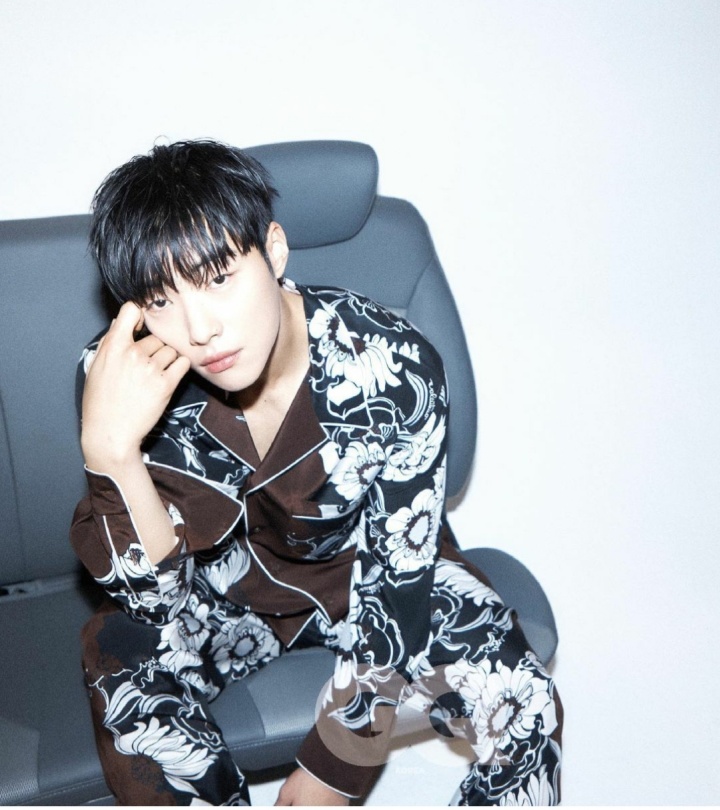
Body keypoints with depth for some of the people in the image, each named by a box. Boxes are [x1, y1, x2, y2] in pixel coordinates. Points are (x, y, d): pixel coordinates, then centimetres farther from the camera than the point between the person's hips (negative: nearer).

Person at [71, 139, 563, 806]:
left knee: (525, 710, -20)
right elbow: (158, 597, -23)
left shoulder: (392, 365, -28)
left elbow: (396, 587, -22)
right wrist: (108, 448, -42)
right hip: (222, 592, 1)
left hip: (365, 568, 0)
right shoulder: (122, 379, -25)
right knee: (124, 660, -29)